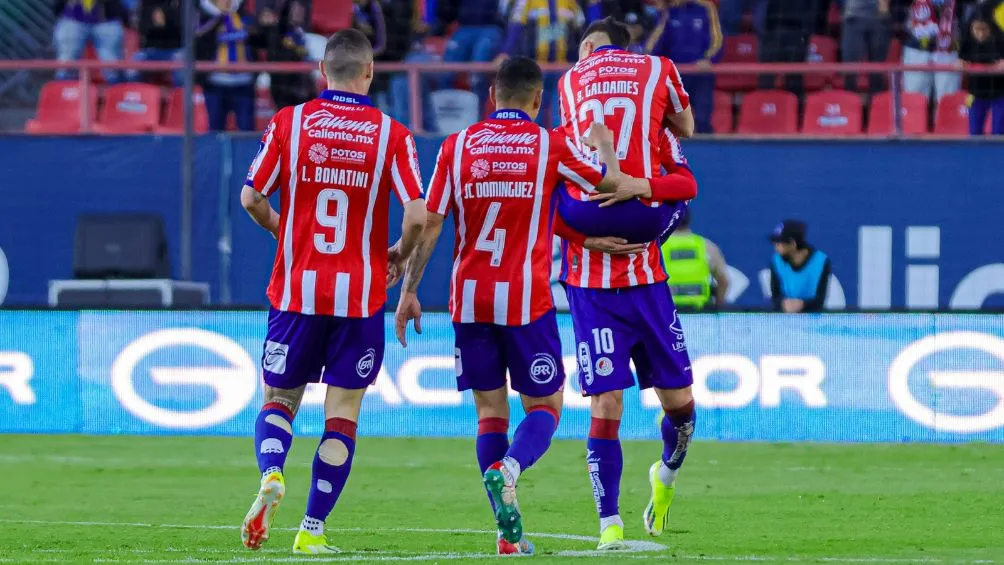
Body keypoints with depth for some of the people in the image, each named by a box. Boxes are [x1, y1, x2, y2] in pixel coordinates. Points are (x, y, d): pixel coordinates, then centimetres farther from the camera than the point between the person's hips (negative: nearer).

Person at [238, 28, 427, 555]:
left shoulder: (288, 122, -1)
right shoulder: (392, 135, -3)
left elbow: (251, 198, -3)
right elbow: (417, 214, -10)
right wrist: (399, 255, 10)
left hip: (296, 290, 1)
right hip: (360, 295, -1)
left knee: (279, 399, 14)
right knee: (341, 413, 6)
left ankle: (271, 474, -16)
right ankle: (312, 531, 3)